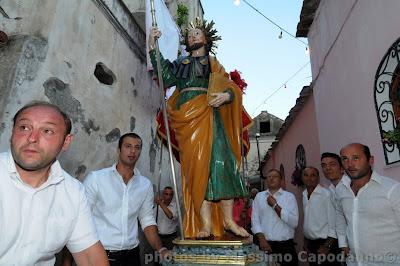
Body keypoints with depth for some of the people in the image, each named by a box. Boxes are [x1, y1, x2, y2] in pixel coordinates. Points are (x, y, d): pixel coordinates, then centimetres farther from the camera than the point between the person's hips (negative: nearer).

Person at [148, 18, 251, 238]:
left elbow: (232, 88, 11)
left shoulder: (213, 64, 22)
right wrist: (152, 48, 5)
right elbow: (165, 77, 8)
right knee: (196, 165, -9)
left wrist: (226, 96, -13)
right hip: (186, 115, 1)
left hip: (208, 114, 0)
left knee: (219, 162, -15)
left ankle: (228, 220, -9)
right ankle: (205, 224, -10)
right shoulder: (180, 63, 26)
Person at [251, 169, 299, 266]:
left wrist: (275, 205, -12)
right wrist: (262, 239, -10)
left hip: (285, 245, -1)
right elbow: (255, 220, 2)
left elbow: (294, 222, -10)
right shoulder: (259, 196, 7)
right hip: (265, 244, 2)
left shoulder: (289, 196, 1)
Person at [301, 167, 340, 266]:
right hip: (311, 244, 6)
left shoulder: (326, 194, -15)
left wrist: (327, 246, -14)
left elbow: (334, 222, -14)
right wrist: (306, 241, 12)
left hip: (325, 243, -6)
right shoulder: (304, 195, 4)